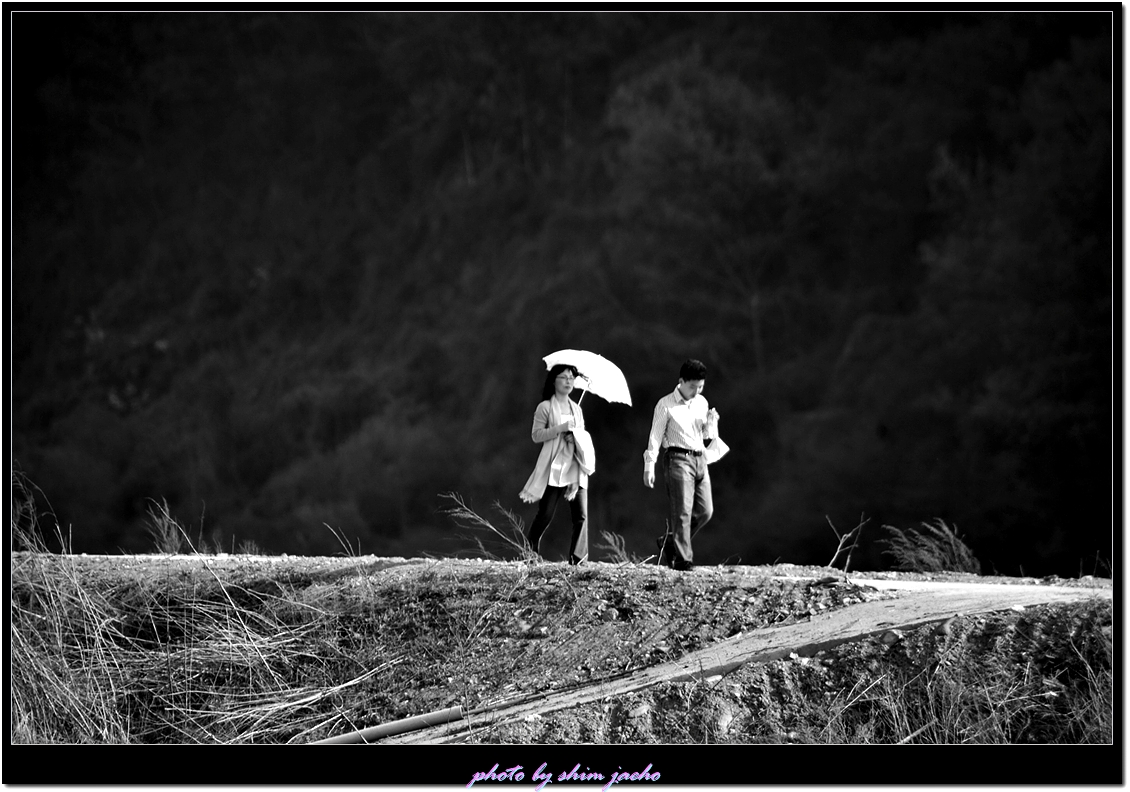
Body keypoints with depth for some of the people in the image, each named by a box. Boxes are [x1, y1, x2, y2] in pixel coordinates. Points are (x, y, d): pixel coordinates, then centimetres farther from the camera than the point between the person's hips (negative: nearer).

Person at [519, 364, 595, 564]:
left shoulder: (576, 409, 18)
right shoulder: (545, 407, 2)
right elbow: (536, 435, -7)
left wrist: (576, 435, 1)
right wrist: (561, 428, -16)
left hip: (576, 468, 5)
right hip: (554, 468, -5)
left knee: (581, 515, -7)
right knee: (545, 514, -7)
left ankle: (577, 559, -7)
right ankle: (531, 552, 11)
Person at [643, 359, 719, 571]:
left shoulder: (702, 403, 13)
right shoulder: (666, 405, -5)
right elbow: (655, 436, -5)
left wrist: (712, 423, -2)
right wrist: (649, 467, -11)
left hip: (700, 459, 6)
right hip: (678, 458, -6)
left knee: (705, 511, 4)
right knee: (682, 511, -10)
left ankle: (670, 543, 22)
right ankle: (682, 560, -9)